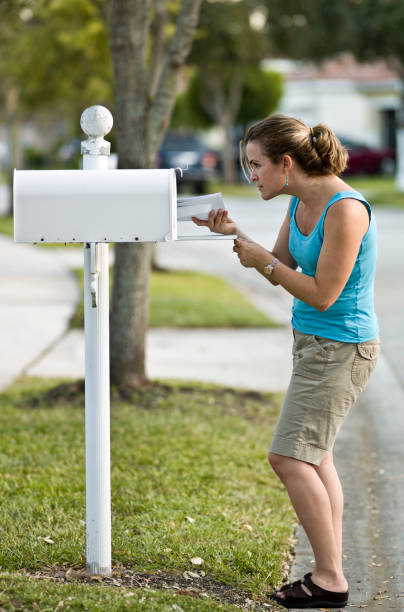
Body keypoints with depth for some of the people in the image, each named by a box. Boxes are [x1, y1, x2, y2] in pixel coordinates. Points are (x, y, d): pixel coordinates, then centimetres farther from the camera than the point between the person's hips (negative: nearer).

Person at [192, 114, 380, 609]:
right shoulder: (300, 203, 4)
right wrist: (236, 238, 0)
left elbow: (322, 294, -22)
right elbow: (283, 266, 14)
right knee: (315, 459, 15)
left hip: (340, 347, -10)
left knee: (290, 457, -12)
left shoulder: (345, 210, -23)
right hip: (313, 343, 10)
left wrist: (263, 261, -16)